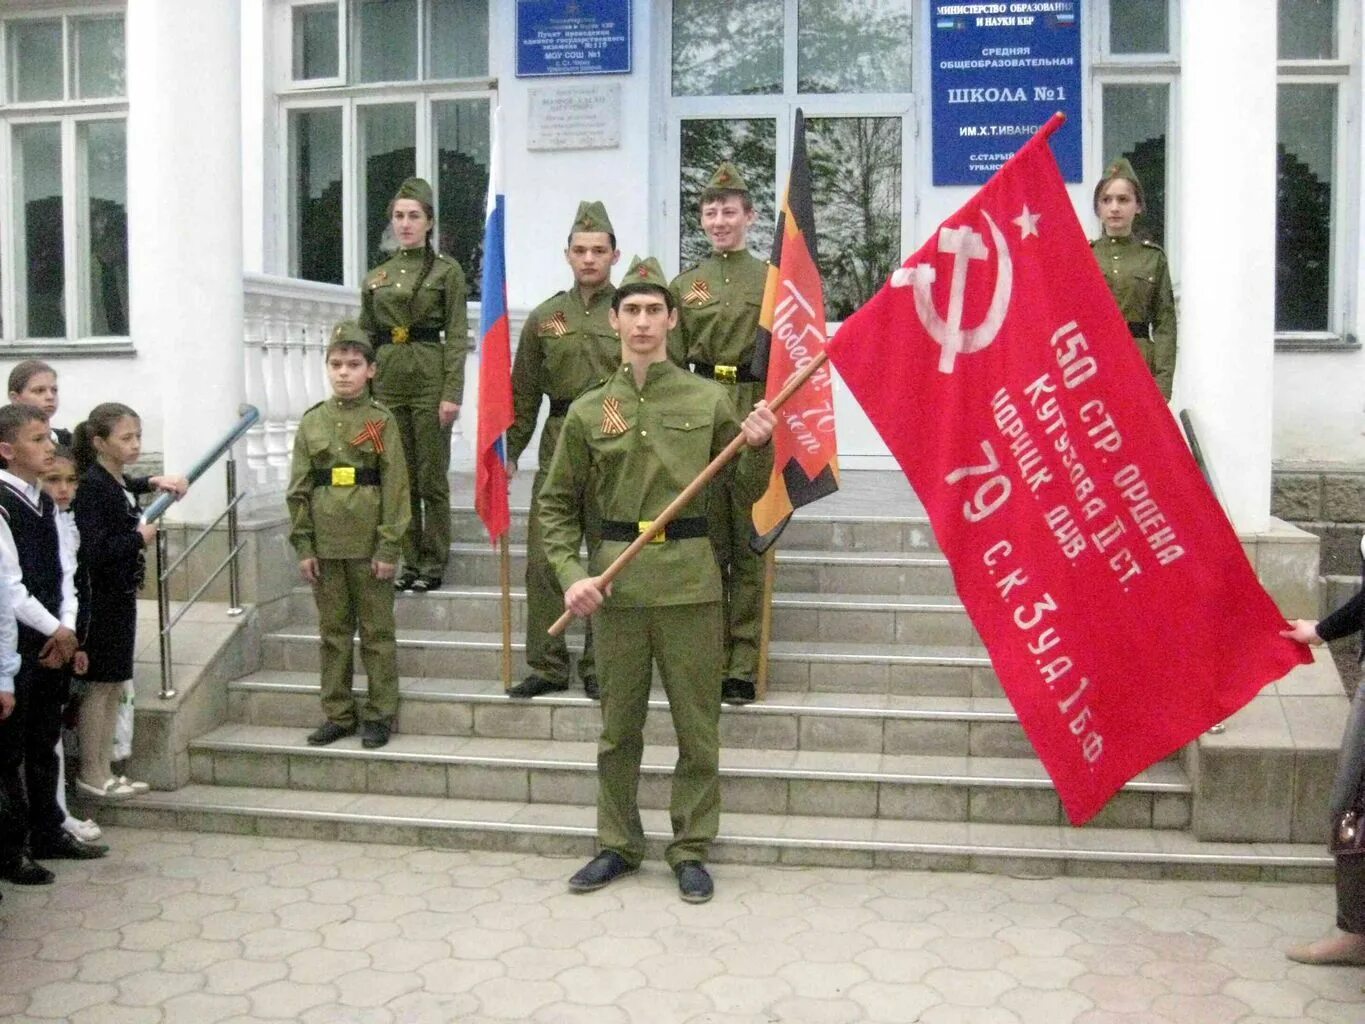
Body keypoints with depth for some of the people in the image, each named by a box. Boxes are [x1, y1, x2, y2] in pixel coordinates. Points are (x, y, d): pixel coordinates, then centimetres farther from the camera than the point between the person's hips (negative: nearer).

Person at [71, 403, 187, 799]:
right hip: (101, 599, -9)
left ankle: (105, 769, 20)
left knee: (115, 686, 12)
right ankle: (90, 773, 14)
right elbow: (94, 551, -26)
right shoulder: (92, 487, -18)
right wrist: (140, 538, -14)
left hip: (121, 595, 9)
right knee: (99, 686, 2)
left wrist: (154, 482, 16)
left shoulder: (119, 482, 8)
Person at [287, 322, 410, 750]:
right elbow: (298, 489, 6)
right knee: (333, 632, 11)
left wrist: (388, 548, -10)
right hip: (325, 547, 3)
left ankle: (379, 715, 15)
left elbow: (395, 488, -6)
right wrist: (303, 546, 2)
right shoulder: (312, 422, 5)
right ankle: (338, 713, 22)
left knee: (376, 632, 6)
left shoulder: (382, 421, -3)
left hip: (369, 547, -3)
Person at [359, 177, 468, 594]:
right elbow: (365, 337, 15)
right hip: (387, 379, 5)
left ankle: (433, 565, 10)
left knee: (431, 478, 0)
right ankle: (409, 561, 18)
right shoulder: (376, 276, 12)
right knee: (399, 477, 9)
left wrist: (452, 393, -13)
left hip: (429, 377, -4)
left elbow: (457, 336, -6)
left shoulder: (446, 270, -1)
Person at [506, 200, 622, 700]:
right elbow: (523, 393, 13)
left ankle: (600, 668, 17)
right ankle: (547, 666, 16)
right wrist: (508, 452, 9)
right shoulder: (545, 316, 9)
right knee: (544, 561, 4)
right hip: (559, 448, 3)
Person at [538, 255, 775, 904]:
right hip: (616, 581, 1)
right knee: (618, 727, 12)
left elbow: (748, 492, 7)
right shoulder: (587, 411, 4)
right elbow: (557, 504, 8)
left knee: (697, 728, 6)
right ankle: (618, 845, 27)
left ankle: (691, 850, 21)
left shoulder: (708, 400, 1)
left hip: (690, 580, -1)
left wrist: (759, 447, -13)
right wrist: (570, 573, -5)